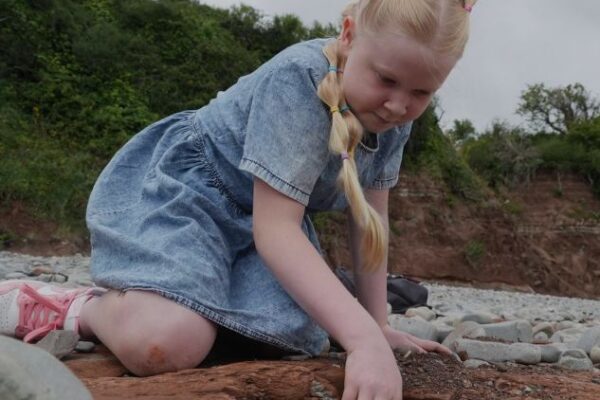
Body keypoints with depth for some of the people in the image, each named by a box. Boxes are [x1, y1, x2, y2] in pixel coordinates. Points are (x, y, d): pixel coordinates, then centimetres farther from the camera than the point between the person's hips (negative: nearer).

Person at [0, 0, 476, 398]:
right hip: (180, 187, -8)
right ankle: (86, 308, 1)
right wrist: (363, 337, -39)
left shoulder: (395, 113, -6)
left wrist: (378, 326, 2)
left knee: (297, 334, -16)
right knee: (167, 342, -34)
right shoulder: (298, 79, -28)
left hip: (257, 218, 8)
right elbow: (274, 227, -32)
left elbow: (371, 217, 3)